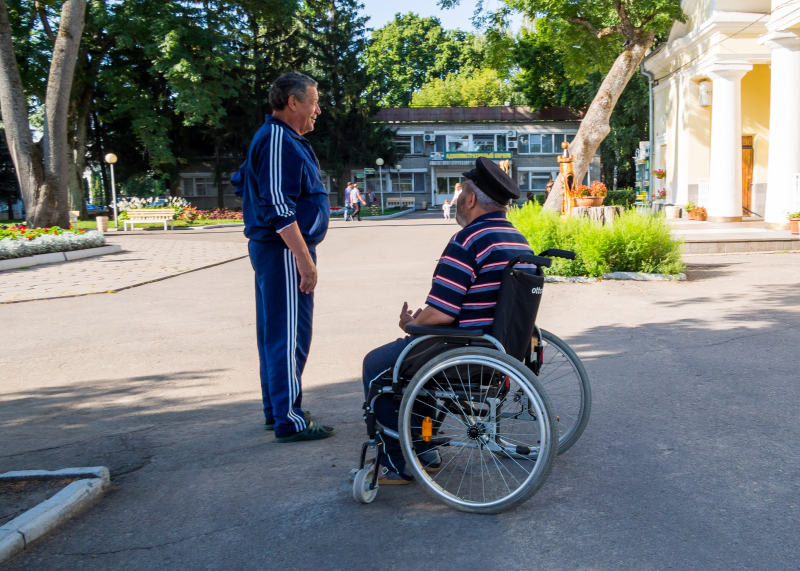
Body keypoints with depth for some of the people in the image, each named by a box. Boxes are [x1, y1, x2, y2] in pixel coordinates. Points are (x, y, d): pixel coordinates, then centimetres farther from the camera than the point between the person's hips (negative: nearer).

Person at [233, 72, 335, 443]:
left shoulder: (284, 139, 18)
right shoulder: (279, 141, -15)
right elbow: (279, 208, -23)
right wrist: (304, 259, -23)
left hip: (272, 249, 11)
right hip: (284, 250, -11)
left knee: (275, 332, 15)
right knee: (289, 335, -6)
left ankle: (275, 410, 26)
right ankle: (288, 420, 1)